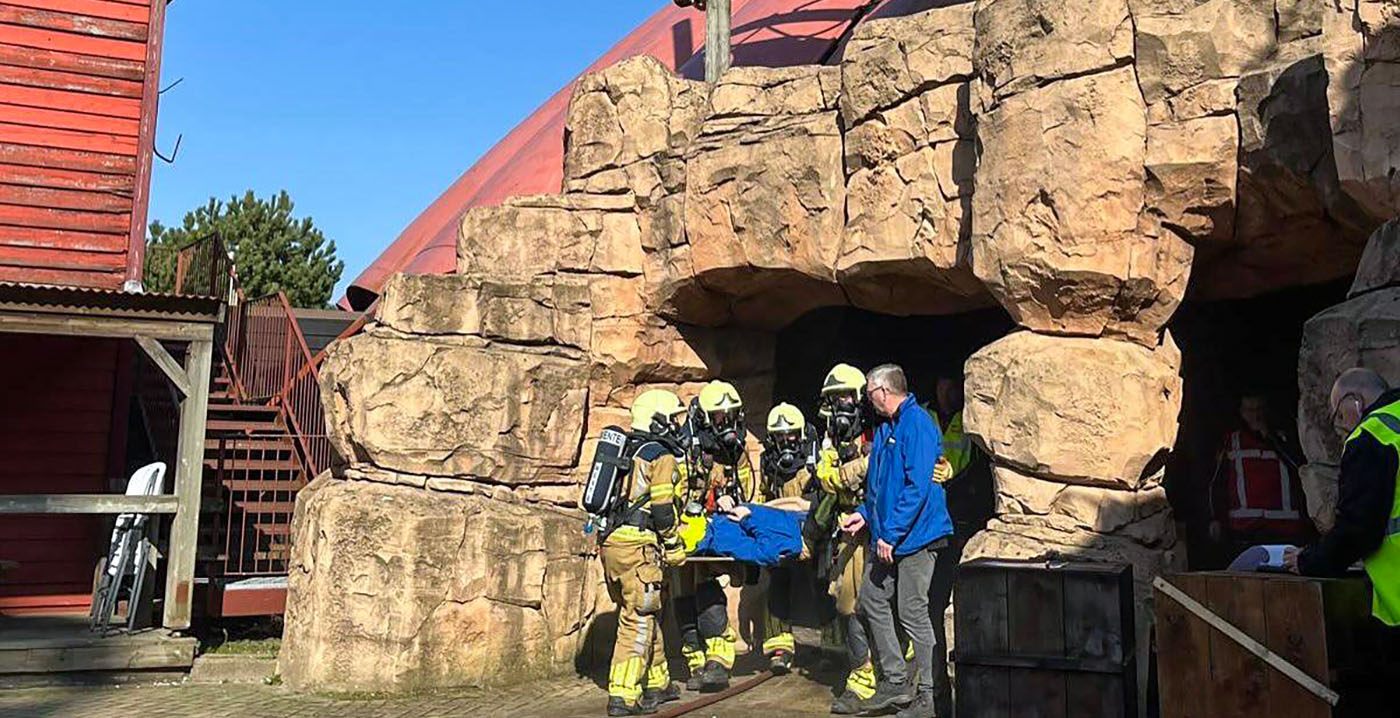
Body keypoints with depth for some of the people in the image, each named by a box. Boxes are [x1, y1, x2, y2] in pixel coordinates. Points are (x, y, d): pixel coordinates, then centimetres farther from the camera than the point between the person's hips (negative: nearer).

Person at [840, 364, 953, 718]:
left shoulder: (917, 424, -16)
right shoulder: (885, 429, 15)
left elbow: (918, 486, -23)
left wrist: (891, 533, -22)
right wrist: (865, 513, 12)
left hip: (916, 536, -10)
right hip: (889, 538, 10)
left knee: (912, 613, -3)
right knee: (872, 602, 12)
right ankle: (895, 681, 23)